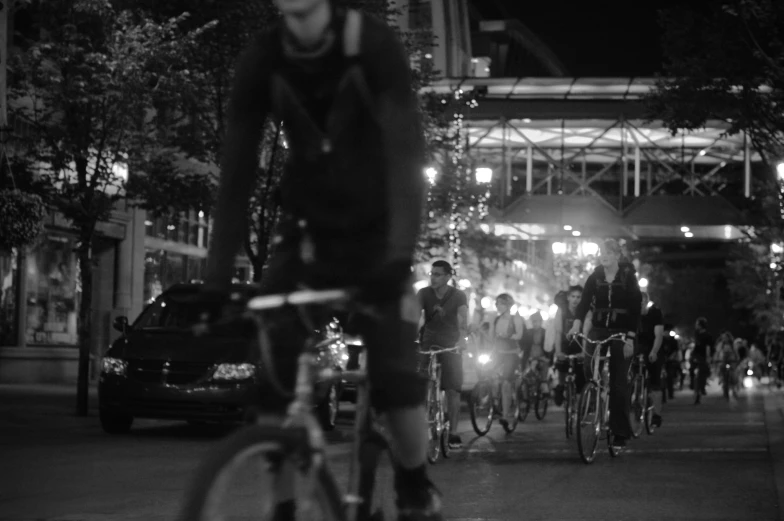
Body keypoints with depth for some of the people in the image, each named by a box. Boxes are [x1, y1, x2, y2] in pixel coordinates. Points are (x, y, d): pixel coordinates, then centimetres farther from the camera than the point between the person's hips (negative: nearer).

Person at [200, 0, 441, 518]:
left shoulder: (373, 45, -22)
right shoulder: (261, 61, -14)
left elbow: (406, 153, -28)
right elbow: (238, 172, -13)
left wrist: (400, 254, -39)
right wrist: (217, 279, -18)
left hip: (374, 229, -2)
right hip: (308, 227, 3)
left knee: (395, 365, -13)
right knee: (272, 362, -10)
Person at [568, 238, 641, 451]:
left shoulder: (628, 278, -5)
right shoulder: (594, 278, 4)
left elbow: (635, 309, -9)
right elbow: (584, 301, -6)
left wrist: (630, 338, -18)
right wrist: (577, 324, -23)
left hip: (621, 333, -3)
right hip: (598, 330, 3)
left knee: (619, 381, -6)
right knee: (589, 370, -14)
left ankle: (620, 433, -2)